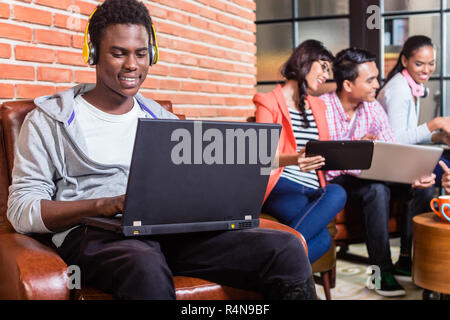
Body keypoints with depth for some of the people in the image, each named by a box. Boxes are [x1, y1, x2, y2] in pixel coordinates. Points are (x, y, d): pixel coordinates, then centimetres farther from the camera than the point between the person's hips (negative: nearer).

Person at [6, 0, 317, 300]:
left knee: (287, 249, -19)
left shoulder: (162, 120, 23)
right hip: (94, 234, -4)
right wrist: (105, 204, -16)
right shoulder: (50, 119, 9)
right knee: (146, 267, -43)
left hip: (173, 230, 4)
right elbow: (21, 210, 0)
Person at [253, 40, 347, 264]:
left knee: (337, 193, -35)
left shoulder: (318, 106, 28)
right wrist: (293, 159, -27)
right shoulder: (269, 102, 7)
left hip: (314, 190, 5)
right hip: (281, 185, -5)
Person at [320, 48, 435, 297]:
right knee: (377, 189, -34)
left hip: (363, 179, 6)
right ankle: (382, 271, -26)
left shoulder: (374, 109, 4)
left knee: (420, 185, -17)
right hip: (331, 183, -6)